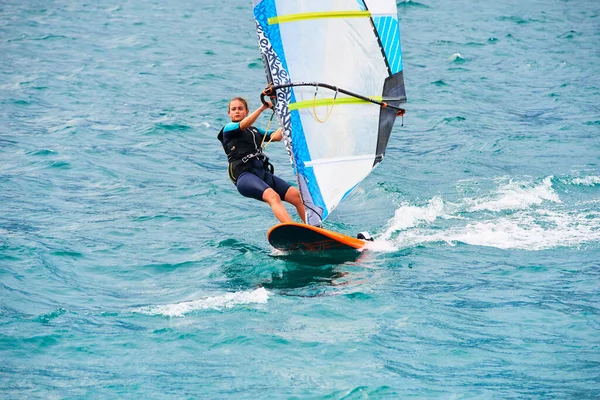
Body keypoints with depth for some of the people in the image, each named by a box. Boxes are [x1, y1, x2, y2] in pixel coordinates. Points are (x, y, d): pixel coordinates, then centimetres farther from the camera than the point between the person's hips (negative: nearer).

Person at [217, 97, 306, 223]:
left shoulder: (255, 131, 30)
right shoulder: (228, 129, 11)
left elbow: (276, 136, 18)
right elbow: (243, 125, -10)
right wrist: (262, 108, -18)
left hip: (263, 173, 7)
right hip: (244, 174, -7)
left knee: (296, 195, -11)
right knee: (273, 196, -32)